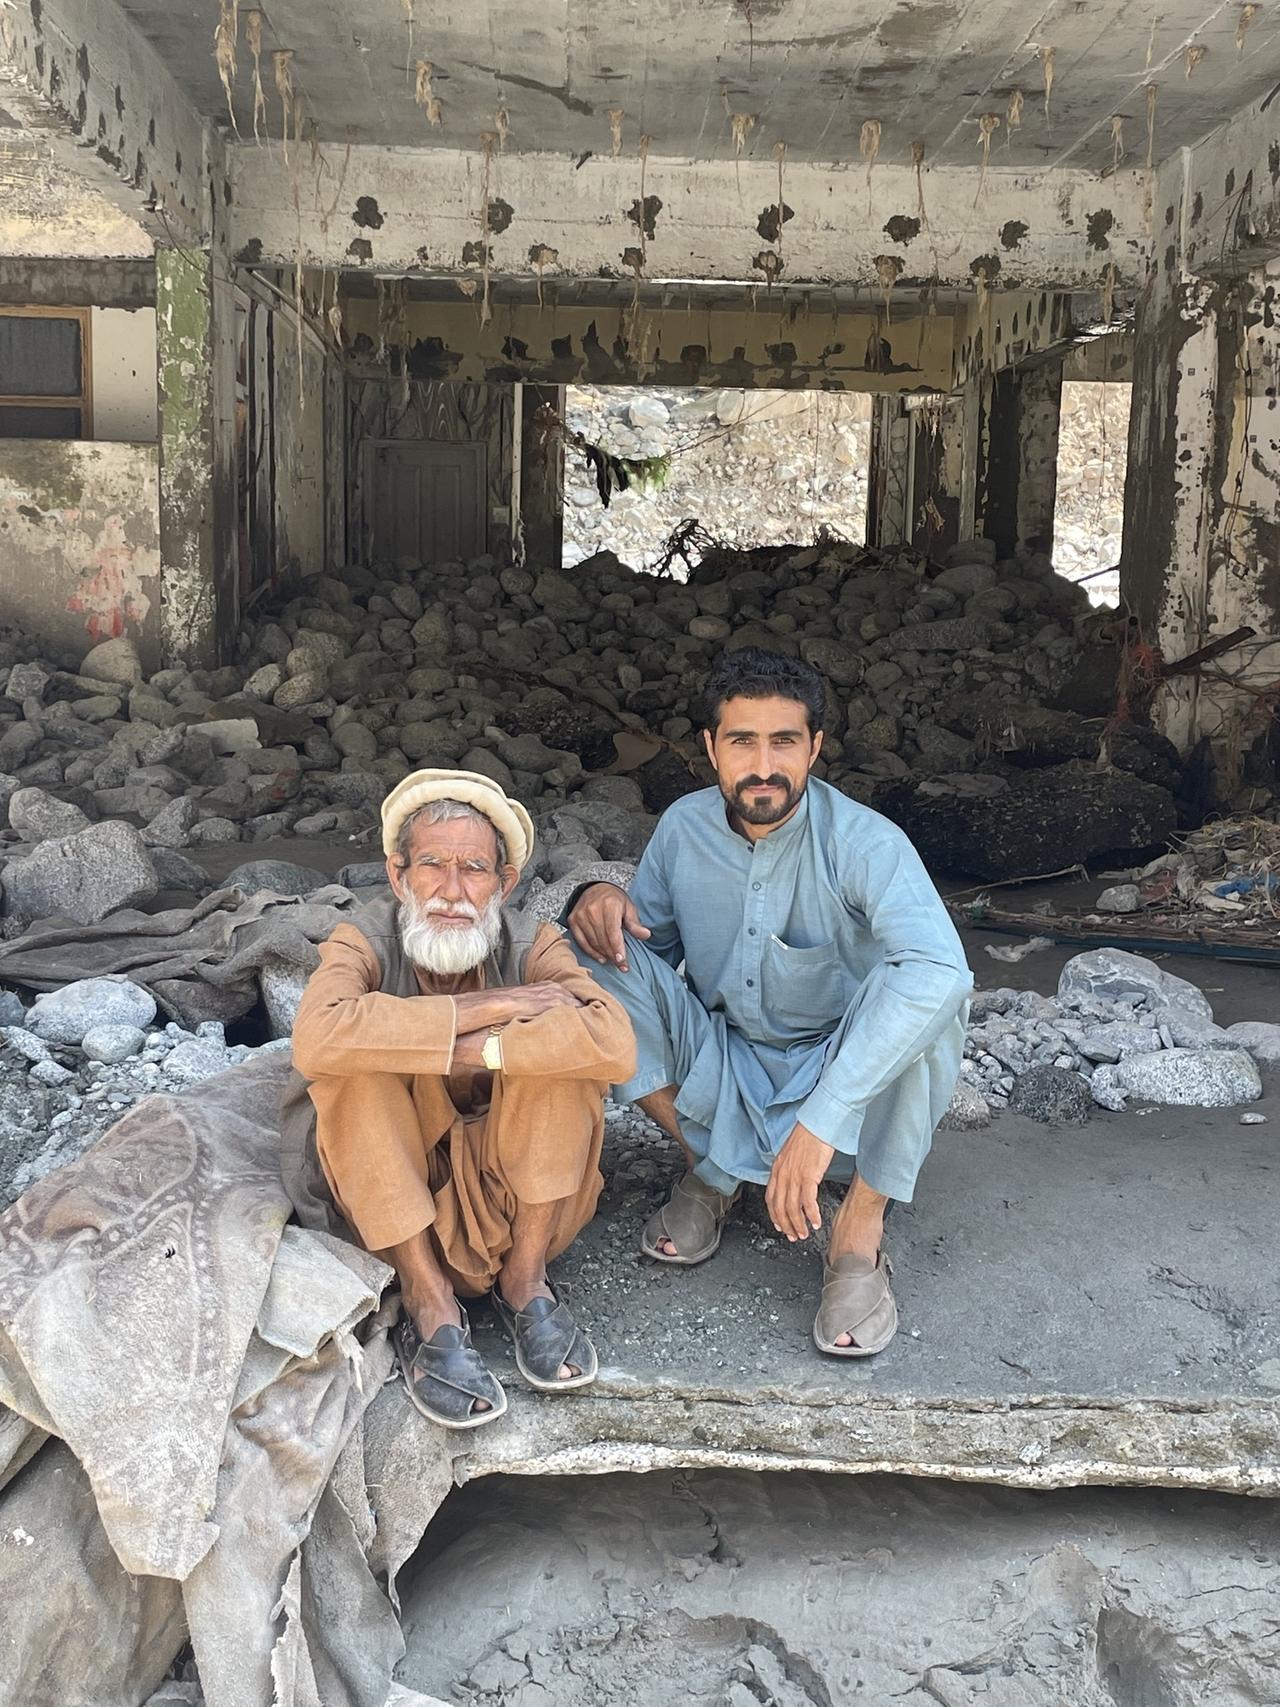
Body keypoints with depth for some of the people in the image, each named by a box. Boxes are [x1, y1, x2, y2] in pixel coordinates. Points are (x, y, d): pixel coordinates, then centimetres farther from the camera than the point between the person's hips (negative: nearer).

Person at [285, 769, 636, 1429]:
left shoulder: (531, 947, -11)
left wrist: (464, 1050, -32)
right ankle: (430, 1307, -20)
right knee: (354, 1067, -28)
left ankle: (525, 1281, -11)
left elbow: (614, 1045, -31)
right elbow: (316, 1038, -38)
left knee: (558, 1044, -24)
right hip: (391, 1196, 0)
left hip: (509, 1193, 1)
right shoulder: (365, 943, -13)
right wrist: (488, 1008, -33)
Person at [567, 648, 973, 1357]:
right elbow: (651, 943, 8)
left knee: (924, 993, -34)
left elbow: (940, 968, -42)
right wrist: (602, 900, -19)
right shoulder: (684, 827, -7)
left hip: (840, 1077, -3)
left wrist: (819, 1120, -50)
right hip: (724, 1070, 4)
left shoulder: (865, 841, -23)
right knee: (601, 950, -16)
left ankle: (859, 1231, -17)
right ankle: (707, 1166, -1)